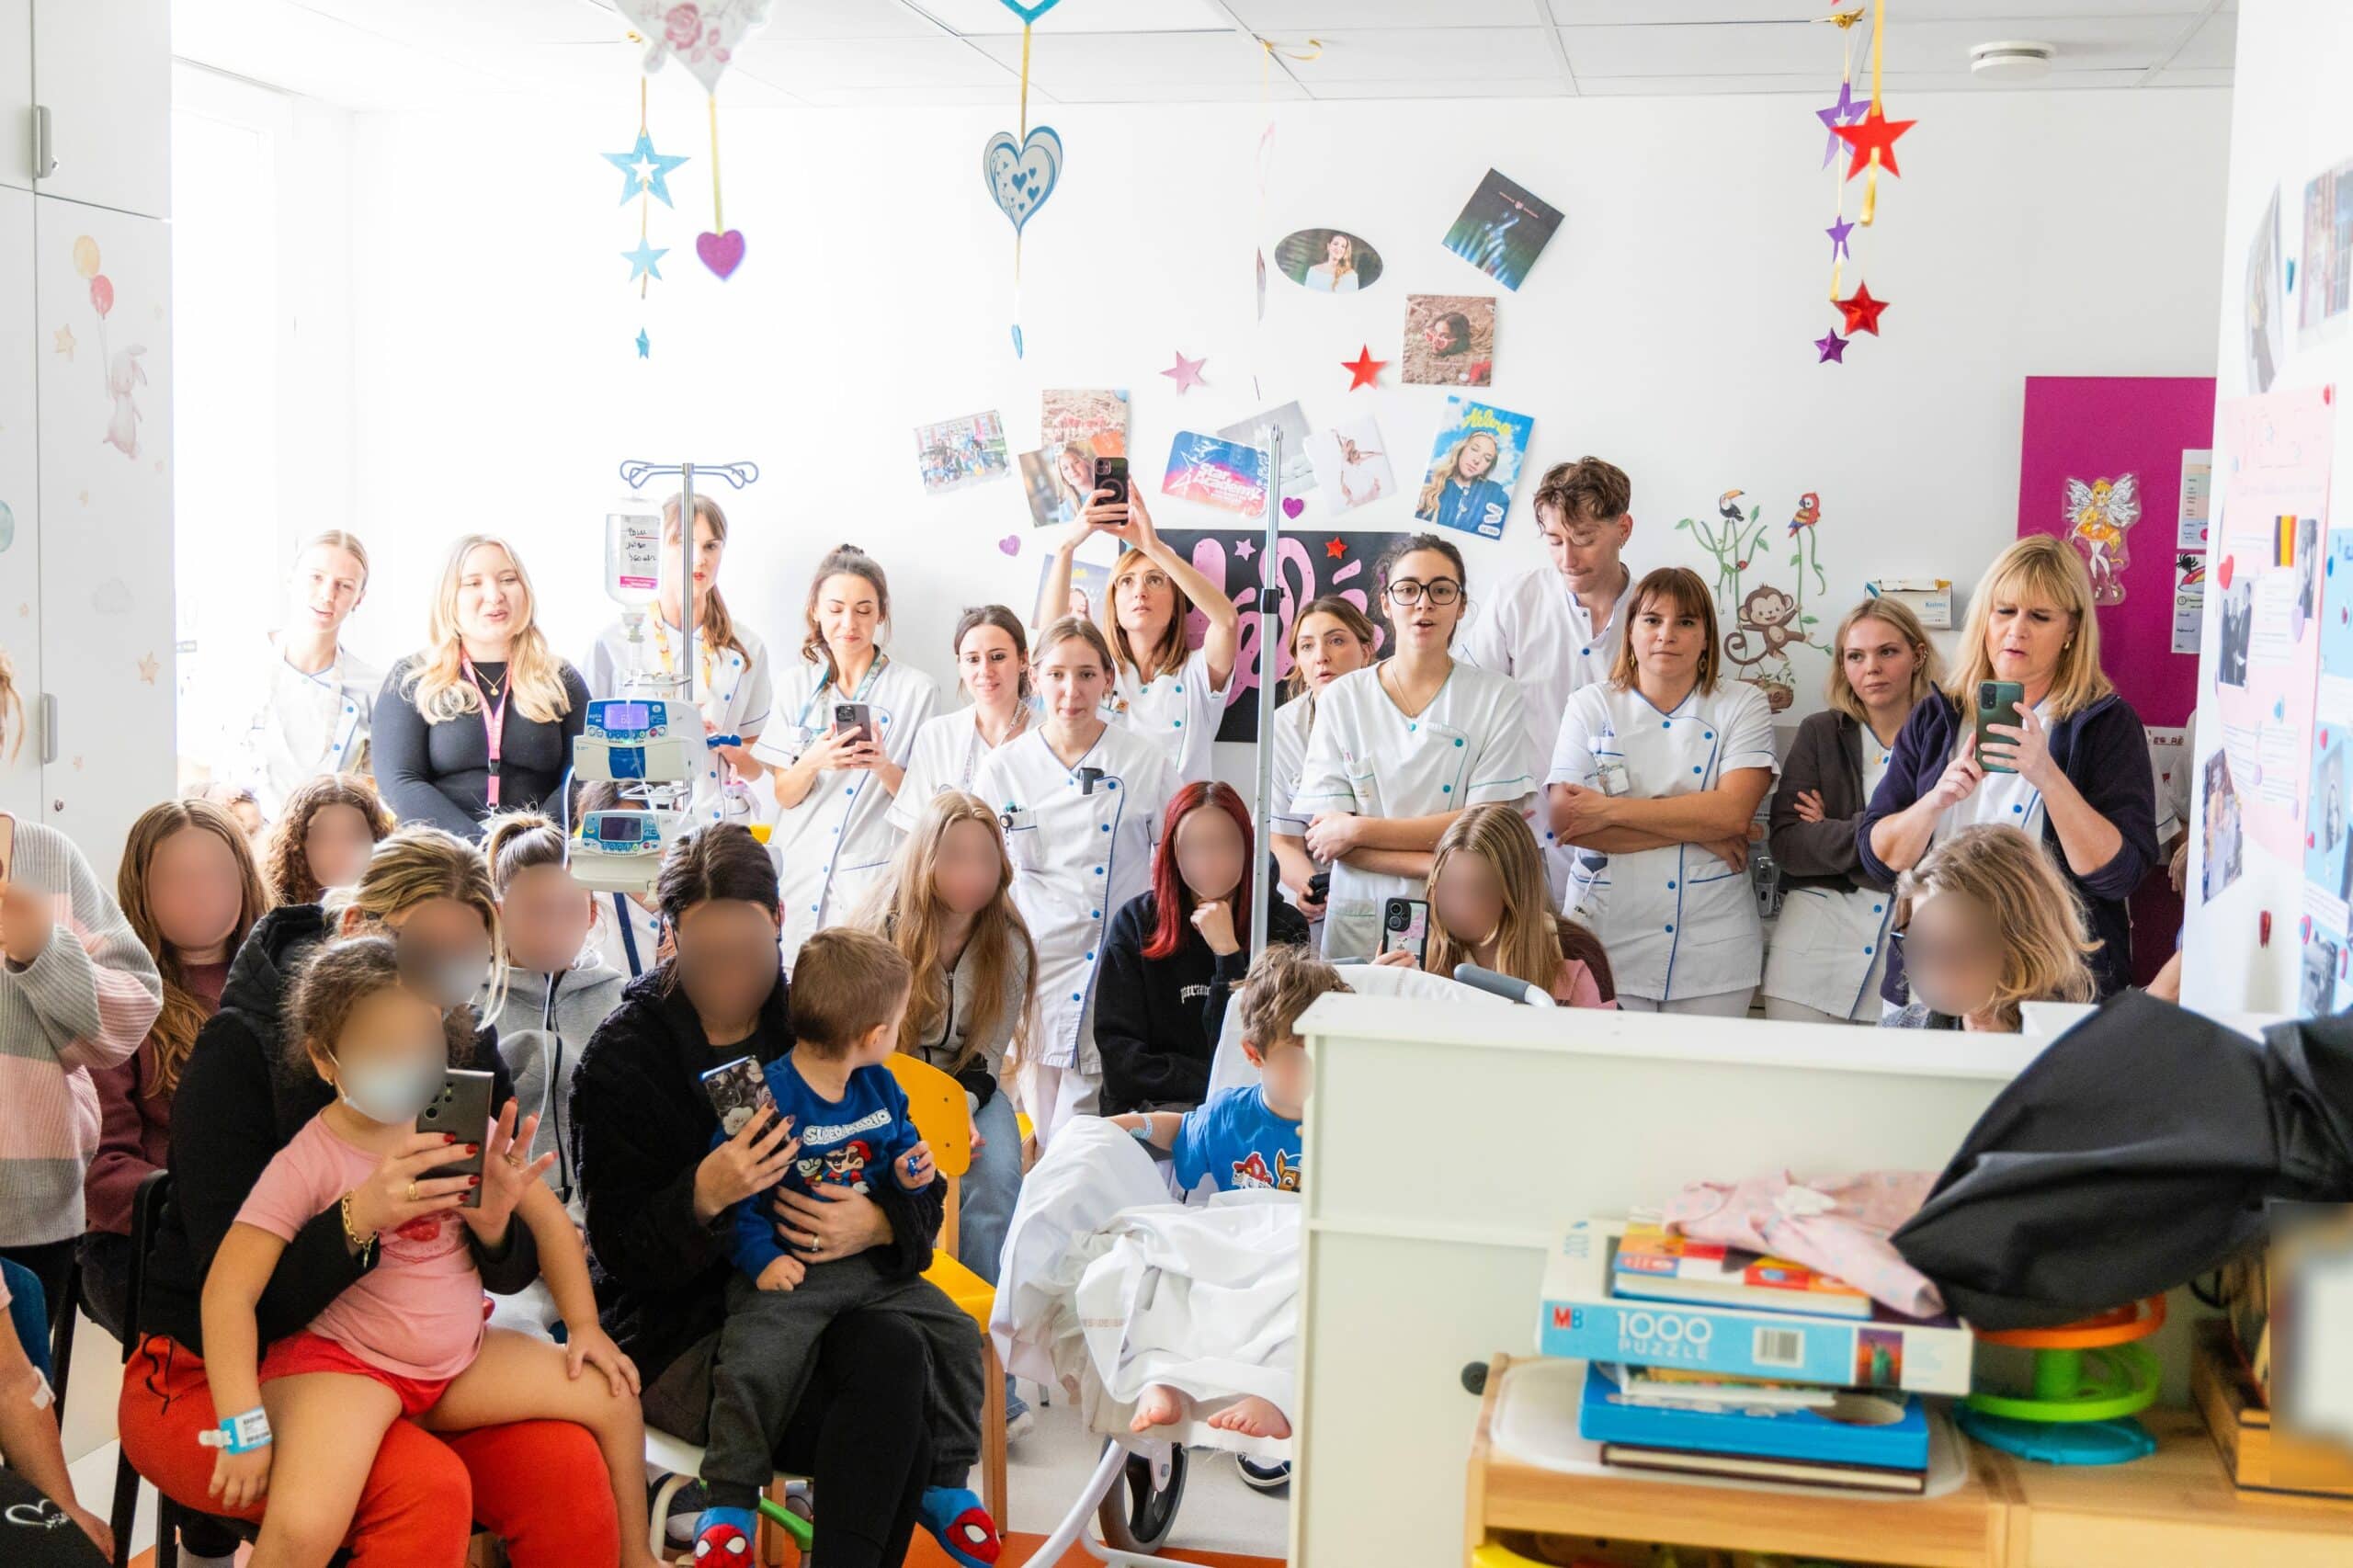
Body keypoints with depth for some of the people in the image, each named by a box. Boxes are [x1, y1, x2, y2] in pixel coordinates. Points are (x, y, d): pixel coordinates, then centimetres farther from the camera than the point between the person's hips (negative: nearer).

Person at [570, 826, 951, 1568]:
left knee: (894, 1353, -31)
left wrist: (879, 1222, -15)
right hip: (674, 1331, -4)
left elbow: (918, 1189, 9)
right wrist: (703, 1197, -29)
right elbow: (620, 1247, -8)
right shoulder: (625, 1054, -2)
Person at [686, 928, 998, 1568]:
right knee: (756, 1363, -27)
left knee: (954, 1334, -4)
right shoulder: (764, 1095, -15)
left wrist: (915, 1172, 2)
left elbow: (901, 1148, 24)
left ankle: (944, 1482, 9)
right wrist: (761, 1256, -18)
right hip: (789, 1270, -6)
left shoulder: (881, 1088, 9)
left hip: (870, 1264, 6)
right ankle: (729, 1503, -8)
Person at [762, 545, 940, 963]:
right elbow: (784, 795, 5)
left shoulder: (916, 689, 0)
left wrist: (884, 767, -19)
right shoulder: (797, 684, 8)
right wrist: (814, 761, -16)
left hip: (875, 879, -2)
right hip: (801, 875, 2)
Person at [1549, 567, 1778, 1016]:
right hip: (1607, 939, 0)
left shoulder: (1742, 705, 5)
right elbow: (1566, 821, -9)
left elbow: (1733, 812, -11)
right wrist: (1699, 830, -11)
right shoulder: (1591, 705, 5)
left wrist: (1612, 811, -13)